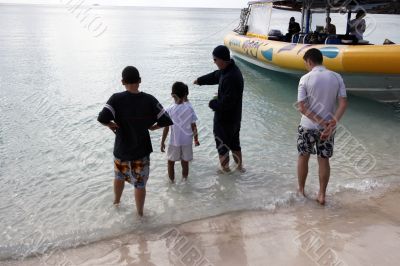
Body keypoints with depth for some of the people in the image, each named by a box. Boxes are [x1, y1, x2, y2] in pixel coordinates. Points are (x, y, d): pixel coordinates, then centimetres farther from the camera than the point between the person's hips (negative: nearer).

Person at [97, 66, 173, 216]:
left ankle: (116, 201, 52)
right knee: (140, 184, 15)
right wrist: (149, 126, 2)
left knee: (119, 177, 28)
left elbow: (102, 118, -28)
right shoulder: (149, 100, -13)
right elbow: (166, 121, -14)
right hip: (141, 150, -1)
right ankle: (140, 212, 33)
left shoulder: (116, 99, -16)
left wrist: (111, 125, -7)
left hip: (121, 149, 1)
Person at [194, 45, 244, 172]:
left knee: (222, 144, 11)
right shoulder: (231, 69, 0)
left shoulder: (230, 78, -32)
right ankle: (239, 165, 40)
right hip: (234, 117, 10)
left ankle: (225, 168, 29)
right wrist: (200, 80, 32)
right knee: (234, 142, 25)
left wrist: (212, 103, -14)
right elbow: (215, 76, 20)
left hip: (224, 120, -9)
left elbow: (226, 103, -32)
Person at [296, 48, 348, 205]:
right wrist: (332, 123, -19)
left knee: (303, 158, 16)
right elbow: (343, 104, -10)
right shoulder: (337, 77, -2)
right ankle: (322, 195, 21)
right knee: (324, 160, 13)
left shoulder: (305, 79, -11)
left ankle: (301, 190, 29)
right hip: (328, 127, 3)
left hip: (308, 126, -2)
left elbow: (302, 107, -17)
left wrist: (321, 122, -17)